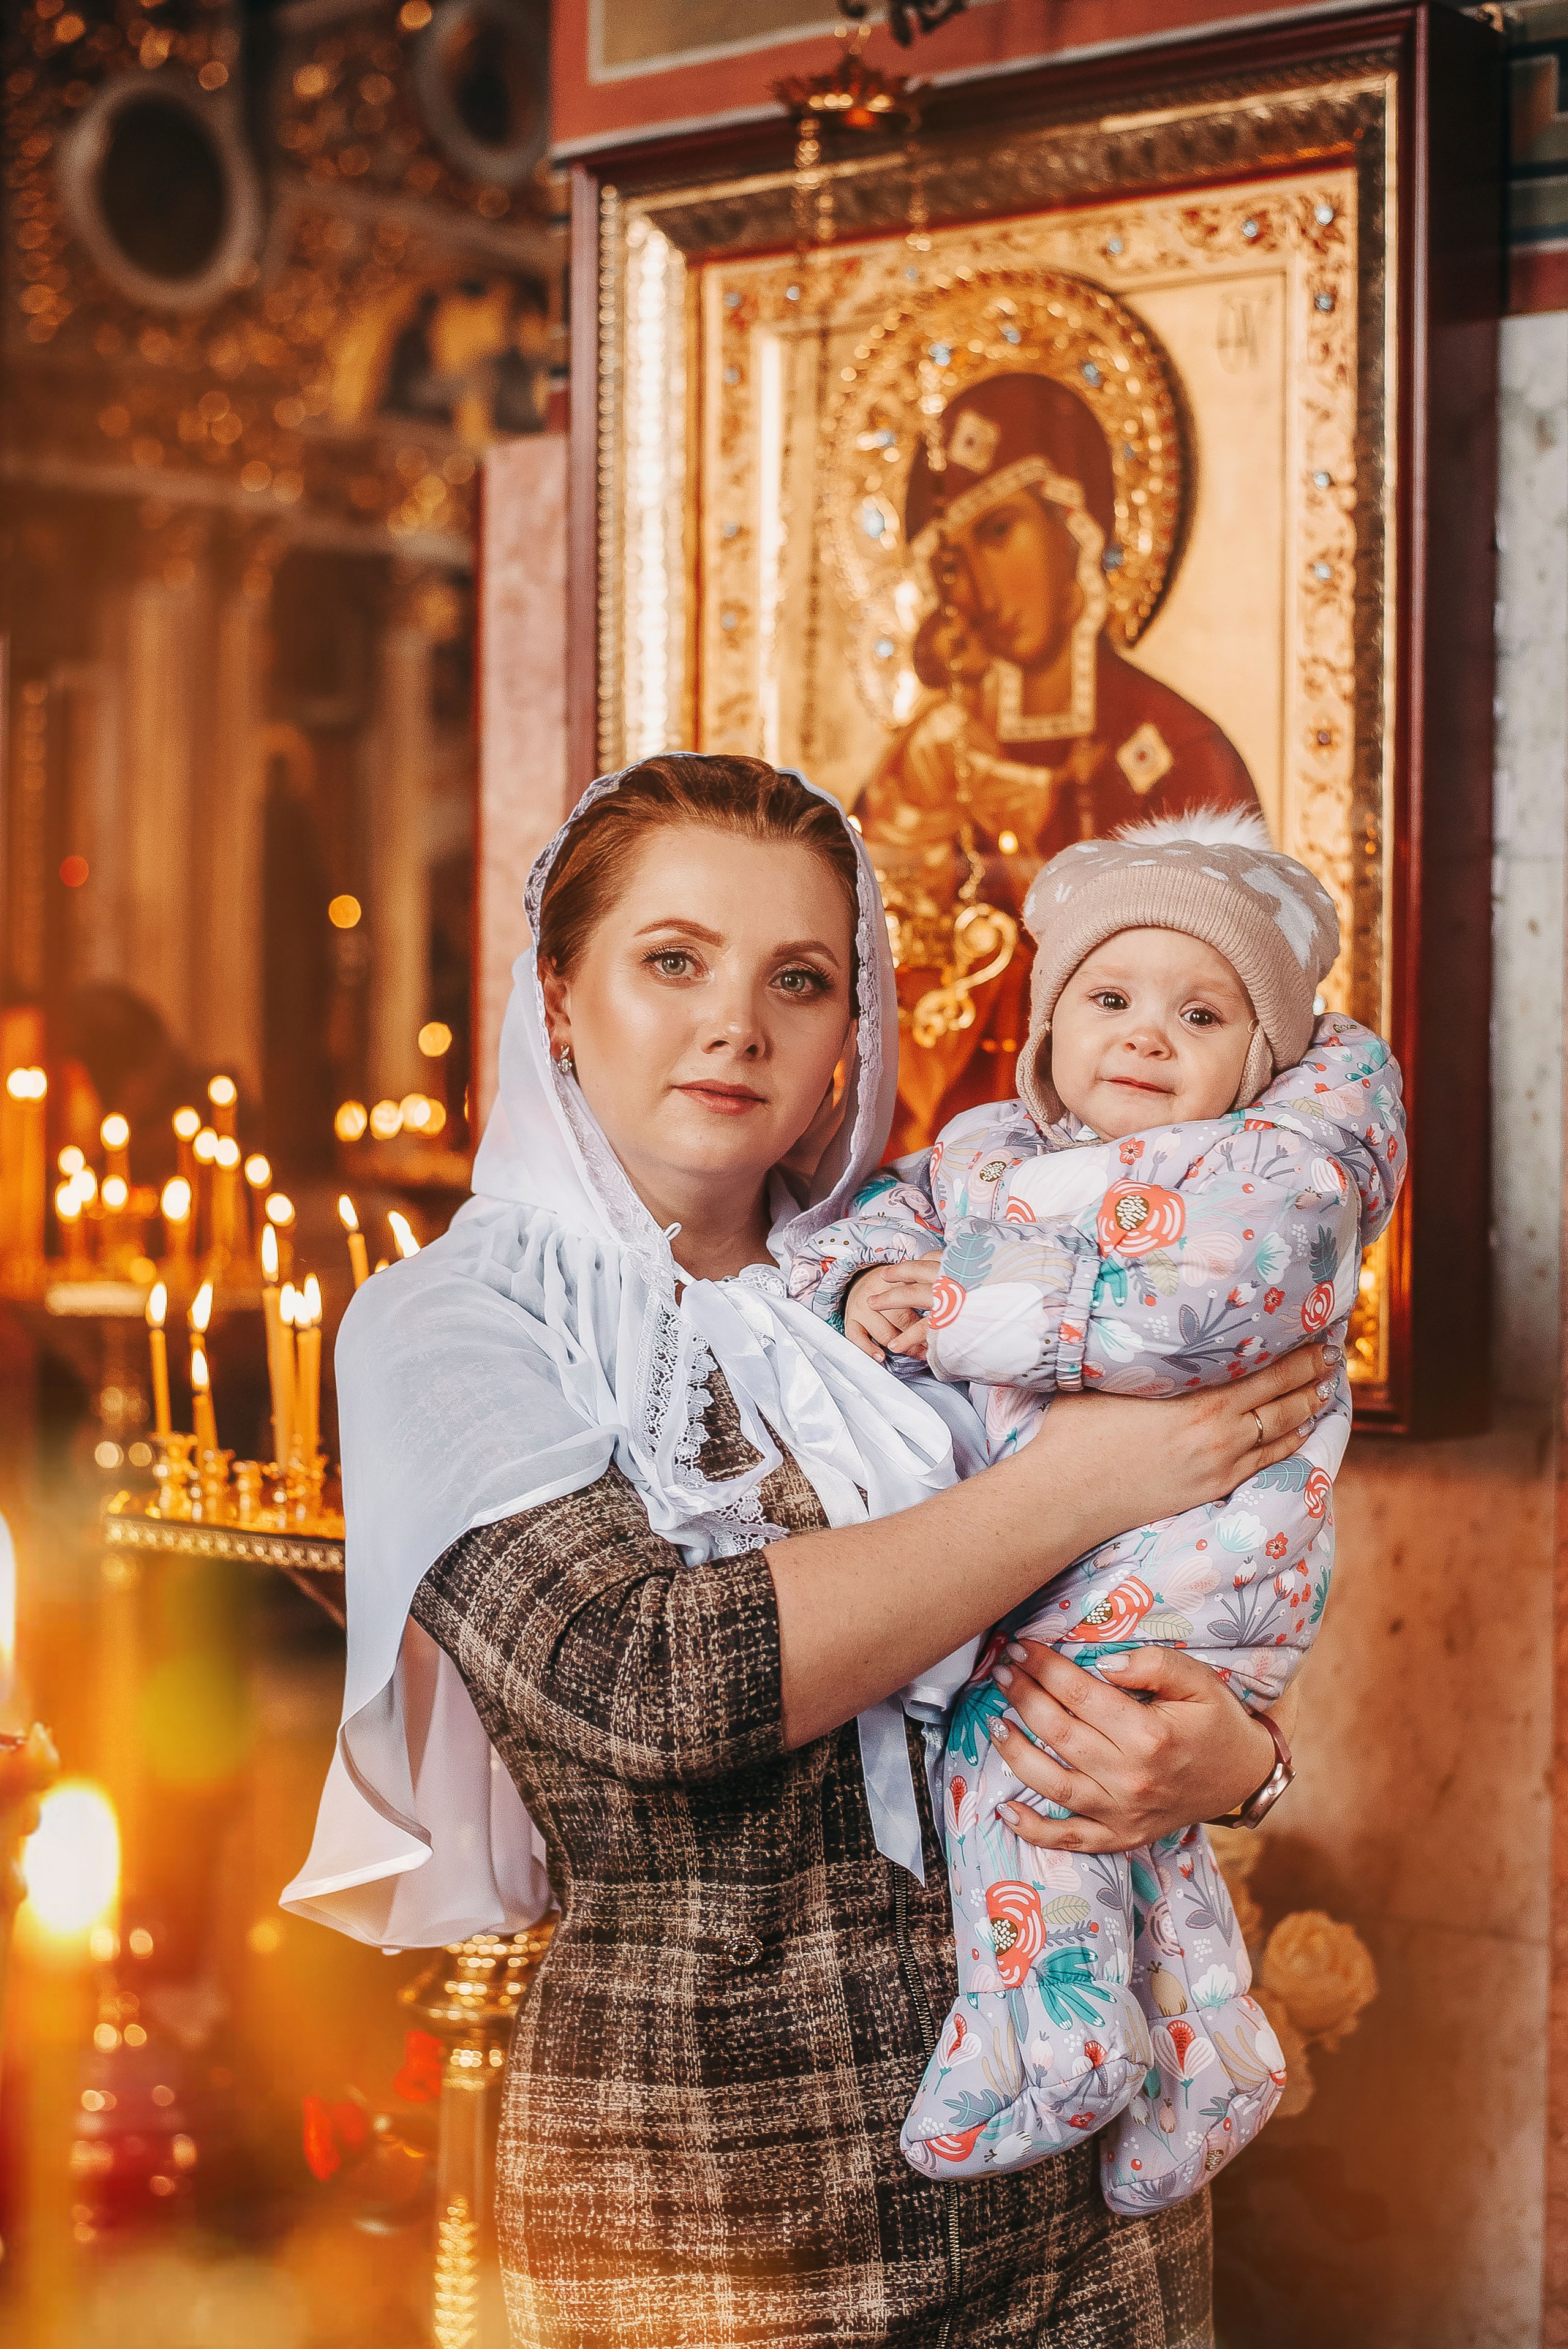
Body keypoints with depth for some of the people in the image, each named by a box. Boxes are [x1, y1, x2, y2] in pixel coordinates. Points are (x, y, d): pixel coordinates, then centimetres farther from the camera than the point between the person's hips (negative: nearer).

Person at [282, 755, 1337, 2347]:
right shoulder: (446, 1322, -6)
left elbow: (1170, 1635, 11)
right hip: (700, 2203, -4)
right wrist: (1082, 1481, -18)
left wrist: (1224, 1756, -13)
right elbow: (644, 1676, -23)